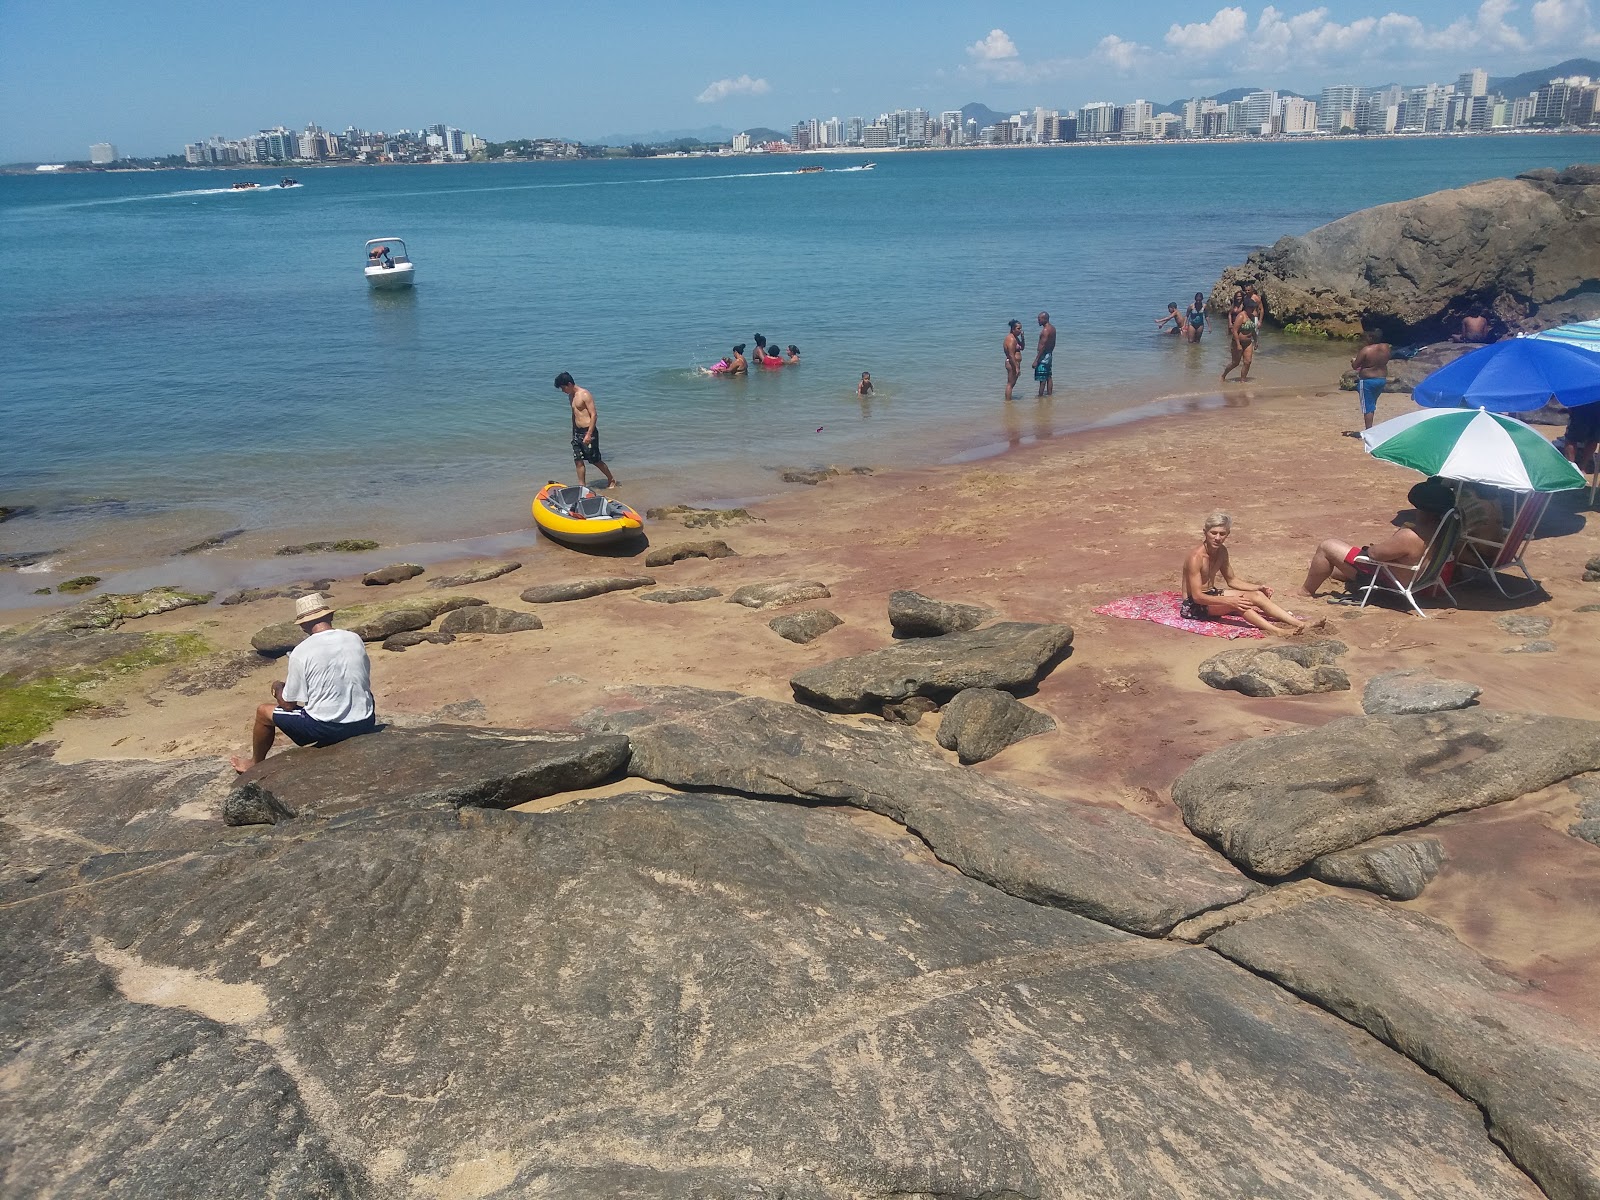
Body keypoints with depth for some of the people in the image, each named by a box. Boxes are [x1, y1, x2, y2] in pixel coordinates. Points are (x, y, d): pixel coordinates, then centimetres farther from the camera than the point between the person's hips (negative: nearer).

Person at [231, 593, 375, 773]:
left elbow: (288, 705, -4)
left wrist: (278, 688, 18)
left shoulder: (301, 652, -11)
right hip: (364, 724, 4)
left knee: (263, 711, 19)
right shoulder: (355, 639, 1)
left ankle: (255, 764, 40)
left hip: (326, 728, -4)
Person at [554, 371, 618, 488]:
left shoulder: (584, 395, -15)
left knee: (595, 460, 2)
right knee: (578, 460, 5)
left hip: (588, 431, -8)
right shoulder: (571, 396, 11)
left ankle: (611, 479, 21)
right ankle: (581, 486, 12)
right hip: (577, 432, 8)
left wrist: (589, 434, -23)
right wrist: (574, 432, 22)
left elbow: (594, 415, -18)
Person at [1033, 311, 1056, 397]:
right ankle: (1049, 394, 22)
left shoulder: (1045, 330, -20)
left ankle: (1040, 396, -1)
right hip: (1049, 355, 10)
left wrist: (1036, 360, -23)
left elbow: (1042, 346, -23)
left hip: (1043, 356, -10)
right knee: (1049, 377, 15)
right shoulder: (1052, 328, 9)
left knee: (1042, 379, -5)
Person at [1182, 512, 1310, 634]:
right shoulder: (1196, 557, -25)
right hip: (1193, 606, -9)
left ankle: (1298, 624, -15)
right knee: (1236, 604, -33)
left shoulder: (1221, 551, 2)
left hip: (1211, 595, 9)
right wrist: (1228, 600, -38)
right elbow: (1197, 596, -29)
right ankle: (1277, 632, -40)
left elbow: (1232, 580, 14)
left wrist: (1259, 587, 0)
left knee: (1257, 595, -8)